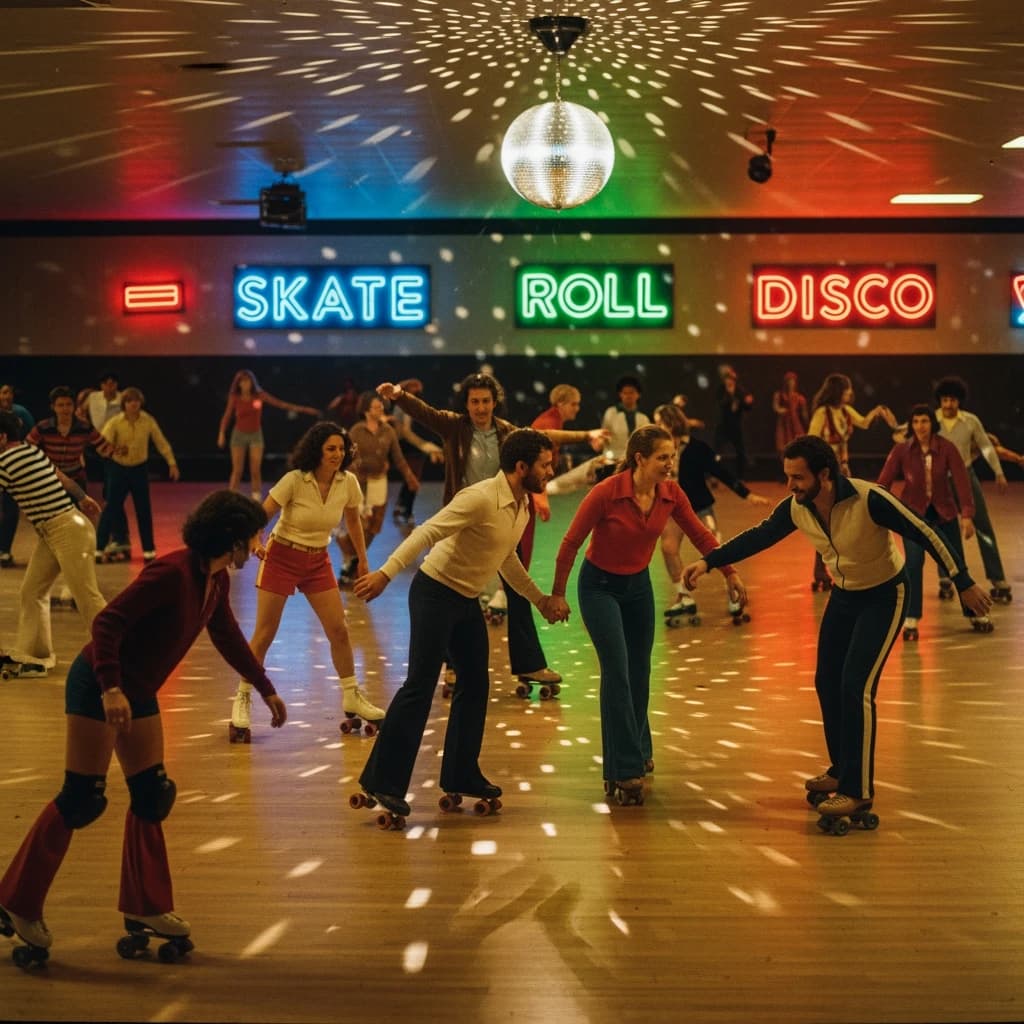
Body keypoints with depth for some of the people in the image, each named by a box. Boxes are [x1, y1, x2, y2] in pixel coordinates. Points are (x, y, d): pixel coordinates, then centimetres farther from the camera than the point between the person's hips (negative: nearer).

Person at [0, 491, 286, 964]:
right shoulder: (172, 572, -24)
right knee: (81, 800, -6)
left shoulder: (216, 581, 4)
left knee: (152, 796, 10)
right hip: (99, 688, -9)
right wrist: (110, 689, -36)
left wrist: (266, 690, 26)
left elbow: (229, 639, 20)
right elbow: (107, 622, -28)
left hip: (138, 694, 9)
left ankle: (145, 908, 20)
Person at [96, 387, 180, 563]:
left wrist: (172, 463, -5)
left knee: (144, 510, 5)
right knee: (111, 508, -2)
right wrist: (113, 450, -42)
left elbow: (161, 442, -1)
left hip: (139, 469, 2)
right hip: (119, 469, -2)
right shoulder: (115, 423, -14)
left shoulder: (148, 421, -9)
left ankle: (149, 549, 15)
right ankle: (99, 547, 5)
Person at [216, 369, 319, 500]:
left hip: (256, 435, 1)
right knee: (237, 471, 0)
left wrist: (304, 409, -3)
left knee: (256, 471, -4)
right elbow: (227, 416, 0)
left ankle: (257, 500, 2)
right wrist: (222, 434, -8)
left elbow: (281, 404, -2)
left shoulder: (260, 395, -6)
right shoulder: (235, 398, -8)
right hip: (239, 435, -1)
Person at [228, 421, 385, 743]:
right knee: (264, 634, -2)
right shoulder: (295, 481, -21)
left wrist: (362, 559, 15)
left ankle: (351, 698, 13)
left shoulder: (347, 482, -8)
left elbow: (353, 519, 10)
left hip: (318, 562, 4)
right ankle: (242, 699, 11)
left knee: (339, 630, -1)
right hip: (282, 557, -4)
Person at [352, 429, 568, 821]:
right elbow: (426, 533, -28)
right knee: (420, 685, -10)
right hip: (435, 593, -9)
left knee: (475, 684, 12)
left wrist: (541, 600, 26)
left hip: (467, 600, 9)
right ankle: (382, 779, -4)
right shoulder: (480, 498, -23)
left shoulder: (522, 506, 5)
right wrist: (386, 572, -39)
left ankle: (461, 775, 23)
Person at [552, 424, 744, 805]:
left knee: (639, 673, 13)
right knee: (617, 671, -13)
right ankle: (623, 771, -9)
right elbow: (571, 543, -17)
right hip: (600, 586, -5)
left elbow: (699, 534, 2)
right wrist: (557, 594, -10)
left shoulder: (671, 493, -12)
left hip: (638, 585, 5)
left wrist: (730, 574, 5)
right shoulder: (606, 492, -26)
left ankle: (638, 750, 35)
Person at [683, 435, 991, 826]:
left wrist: (964, 584, -21)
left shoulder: (869, 499, -31)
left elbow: (924, 534, -23)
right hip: (843, 595, 7)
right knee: (827, 683, 10)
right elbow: (757, 537, 2)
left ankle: (858, 790, -6)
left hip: (884, 596, -6)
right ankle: (842, 771, 29)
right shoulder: (795, 508, -14)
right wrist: (708, 562, -5)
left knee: (856, 686, -14)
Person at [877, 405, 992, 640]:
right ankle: (911, 620, -6)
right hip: (914, 512, -1)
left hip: (944, 512, 1)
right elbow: (883, 483, -17)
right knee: (913, 563, -17)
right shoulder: (901, 451, -15)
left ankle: (976, 614, 27)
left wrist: (967, 514, -29)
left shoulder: (947, 448, -15)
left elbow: (961, 480, -19)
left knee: (957, 563, 9)